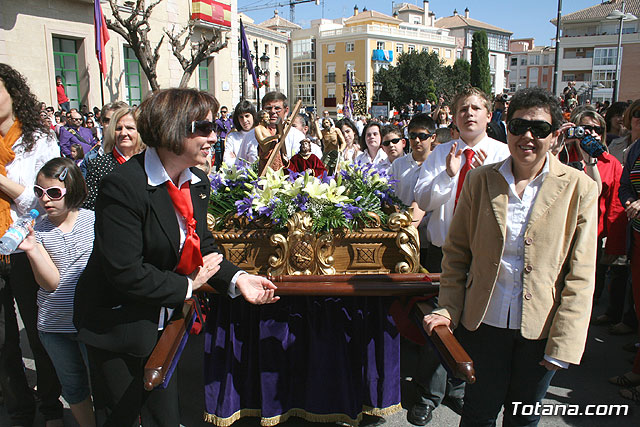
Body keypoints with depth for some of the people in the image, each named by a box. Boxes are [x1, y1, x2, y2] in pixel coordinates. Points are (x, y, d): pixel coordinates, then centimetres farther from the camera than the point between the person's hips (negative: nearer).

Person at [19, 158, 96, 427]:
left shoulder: (94, 220, -8)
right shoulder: (39, 230, -4)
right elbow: (51, 282, -12)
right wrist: (32, 251, -25)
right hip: (54, 325, 2)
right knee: (73, 385, 20)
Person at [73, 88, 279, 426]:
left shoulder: (198, 182, -2)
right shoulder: (123, 186, -27)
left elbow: (201, 245, 5)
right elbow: (125, 272, -30)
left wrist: (236, 278, -11)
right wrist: (187, 286, -18)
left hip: (163, 320, 7)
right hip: (117, 325, -6)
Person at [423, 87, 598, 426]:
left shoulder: (579, 188, -6)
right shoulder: (479, 181, -2)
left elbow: (581, 274, -6)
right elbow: (456, 253, 3)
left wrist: (563, 342, -9)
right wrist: (448, 310, -4)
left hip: (541, 330, 0)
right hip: (483, 322, 1)